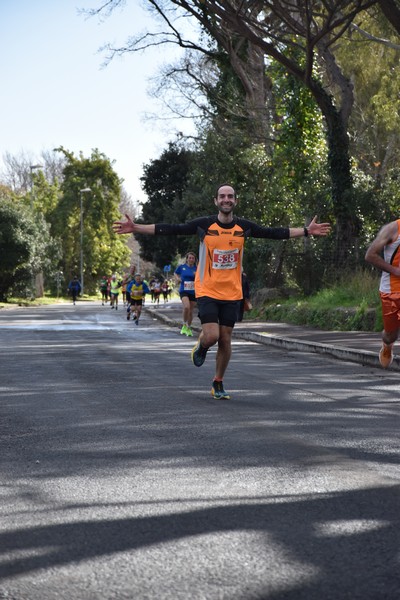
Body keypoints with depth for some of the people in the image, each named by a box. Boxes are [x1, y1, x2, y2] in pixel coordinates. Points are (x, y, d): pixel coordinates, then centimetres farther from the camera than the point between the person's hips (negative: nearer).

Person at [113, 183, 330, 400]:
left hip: (232, 293, 3)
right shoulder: (204, 225, -8)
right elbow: (170, 229, -7)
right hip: (207, 291, -2)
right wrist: (135, 228, -13)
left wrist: (307, 231, 3)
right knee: (212, 336, -15)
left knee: (225, 339, 5)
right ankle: (201, 346, 23)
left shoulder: (244, 227, -1)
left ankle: (218, 383, 23)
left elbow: (274, 233, 6)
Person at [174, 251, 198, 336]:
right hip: (184, 291, -2)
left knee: (190, 311, 8)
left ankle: (189, 328, 27)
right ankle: (184, 325, -6)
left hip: (193, 292, 2)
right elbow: (176, 273, 20)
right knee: (186, 307, -26)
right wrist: (177, 279, 0)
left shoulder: (196, 269, 2)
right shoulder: (181, 267, 2)